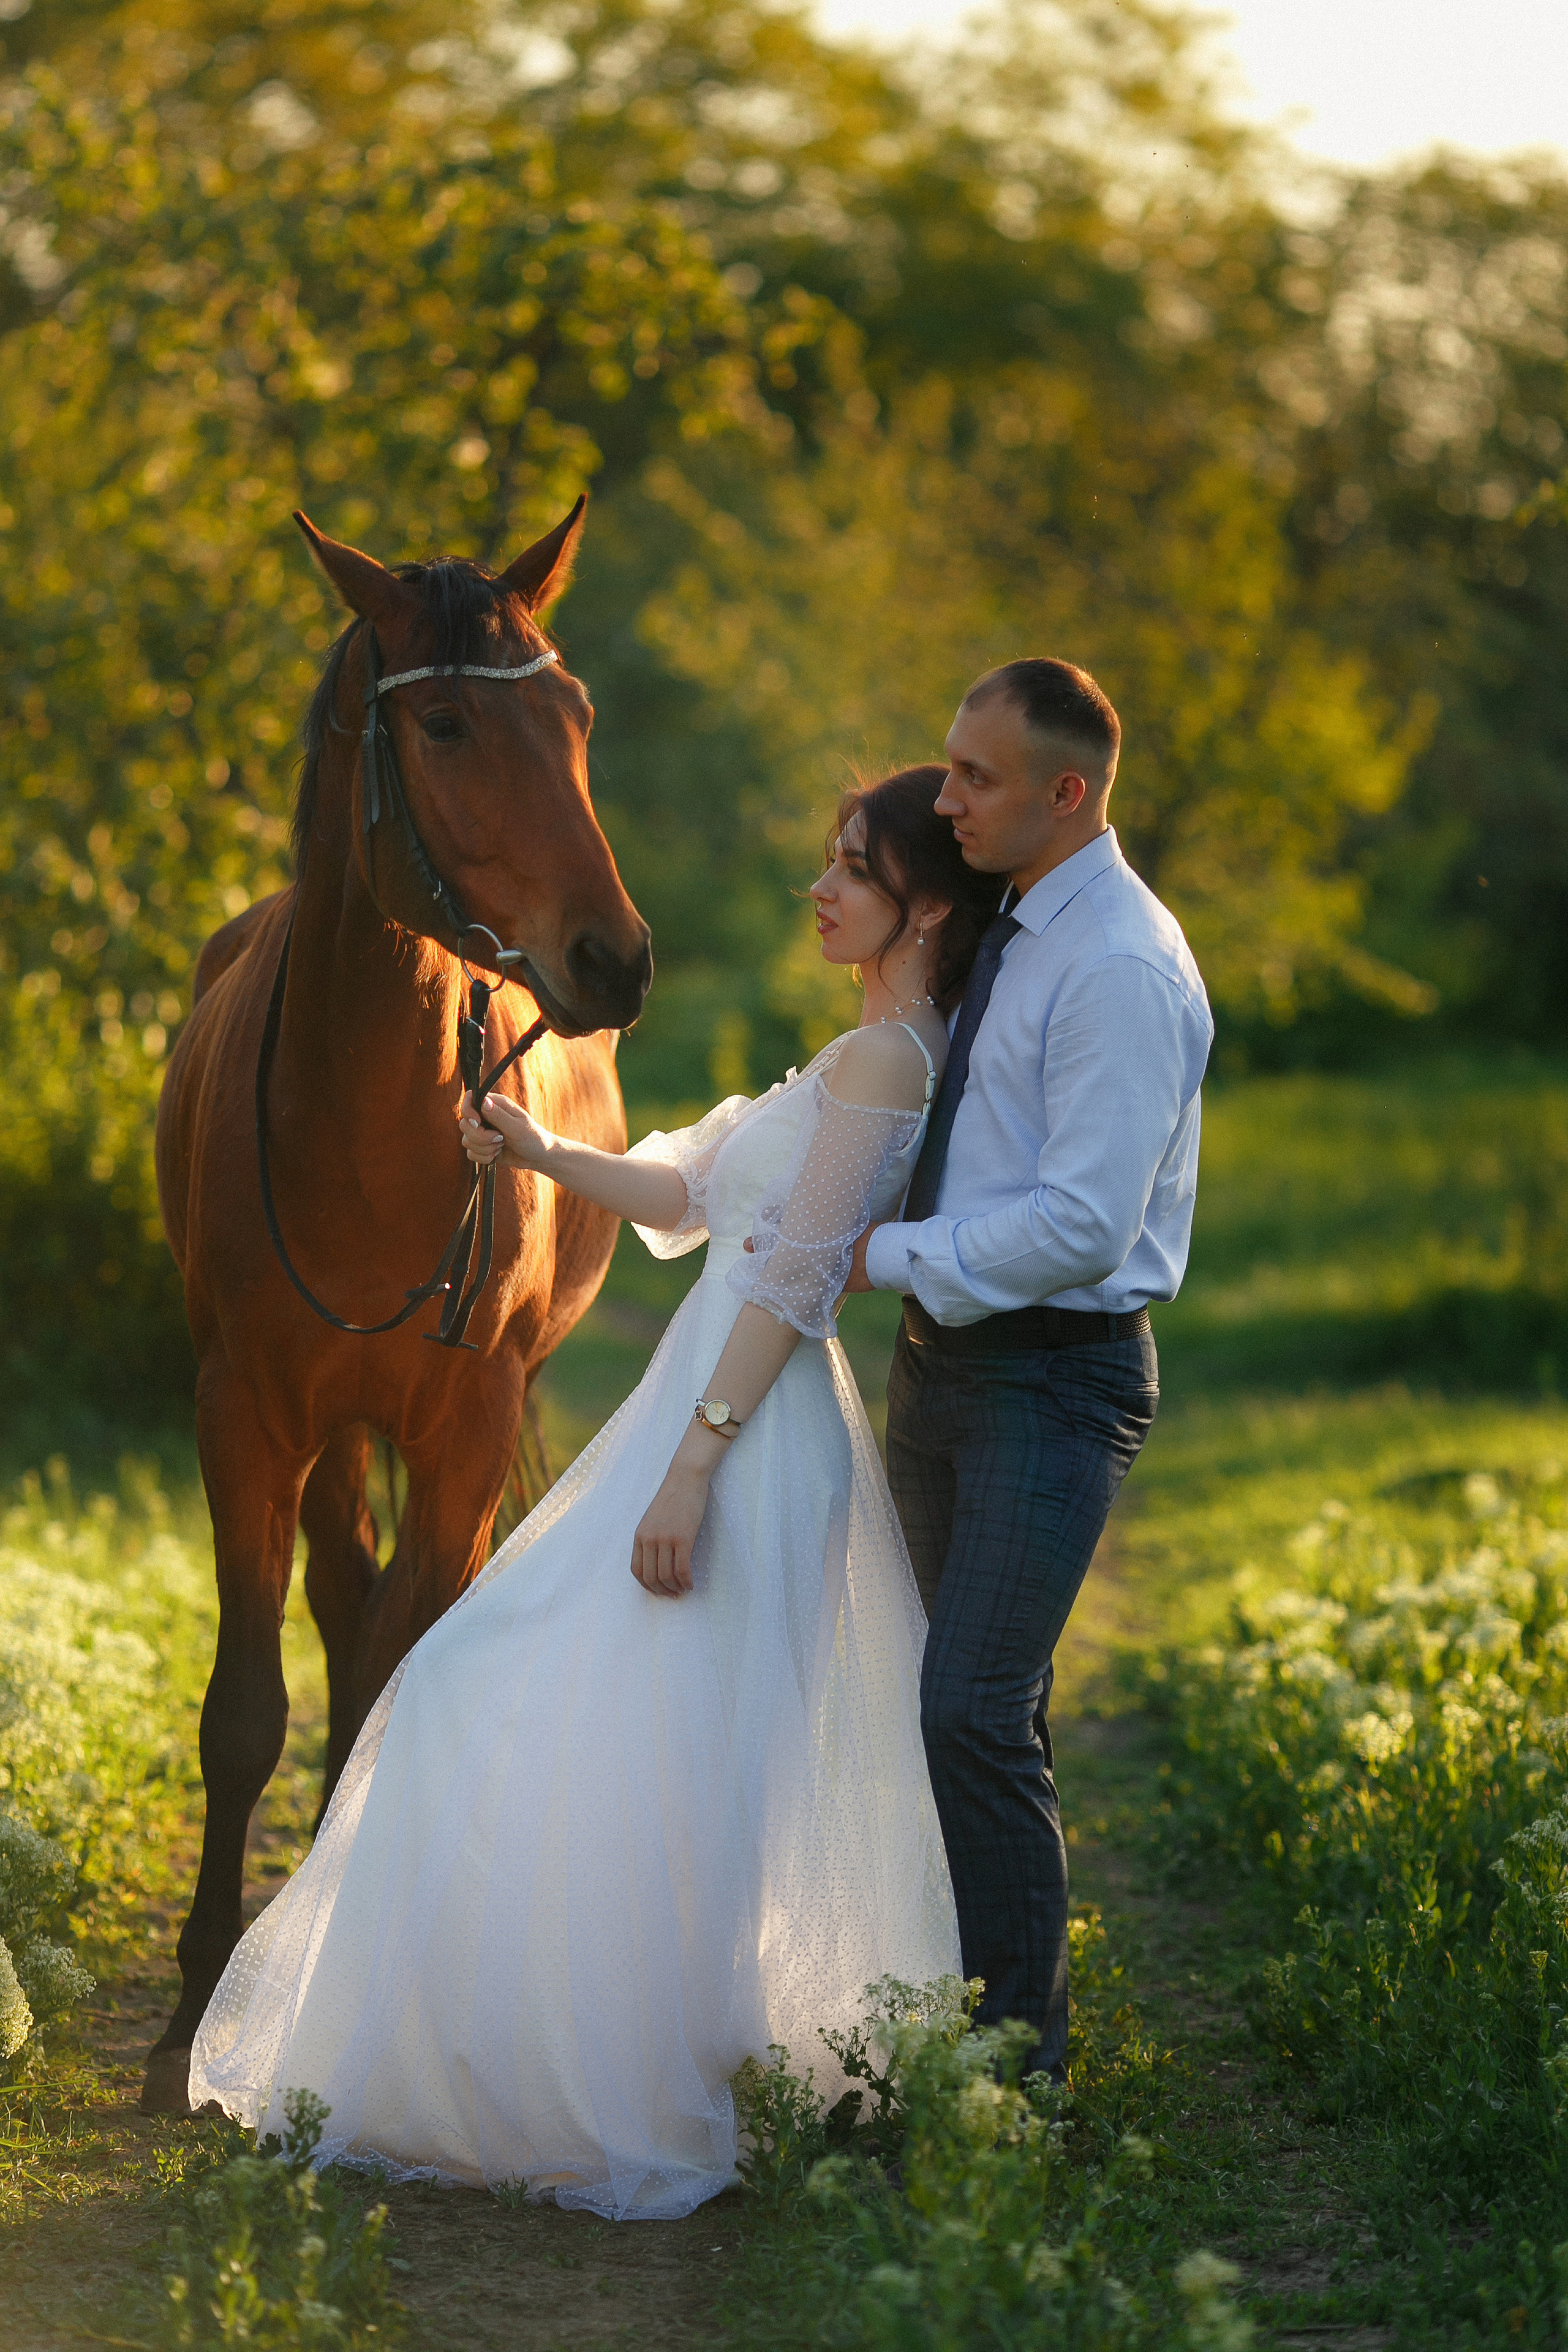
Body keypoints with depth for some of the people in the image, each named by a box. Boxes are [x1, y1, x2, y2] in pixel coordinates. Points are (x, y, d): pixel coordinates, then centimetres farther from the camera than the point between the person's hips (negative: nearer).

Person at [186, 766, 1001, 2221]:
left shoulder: (883, 1060, -15)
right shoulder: (883, 1055, 16)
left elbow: (792, 1280, -20)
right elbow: (697, 1198, 22)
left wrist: (690, 1468, -23)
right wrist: (545, 1157, 10)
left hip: (747, 1432, -10)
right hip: (721, 1413, 10)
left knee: (645, 1757, -8)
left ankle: (629, 2108, 3)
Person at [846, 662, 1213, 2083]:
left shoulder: (1120, 971, -18)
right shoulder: (1005, 934, 12)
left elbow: (1080, 1225, -24)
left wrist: (883, 1257, -17)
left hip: (1053, 1378, -9)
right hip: (946, 1362, 9)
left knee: (976, 1715, -14)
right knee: (981, 1710, 15)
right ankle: (987, 2014, 25)